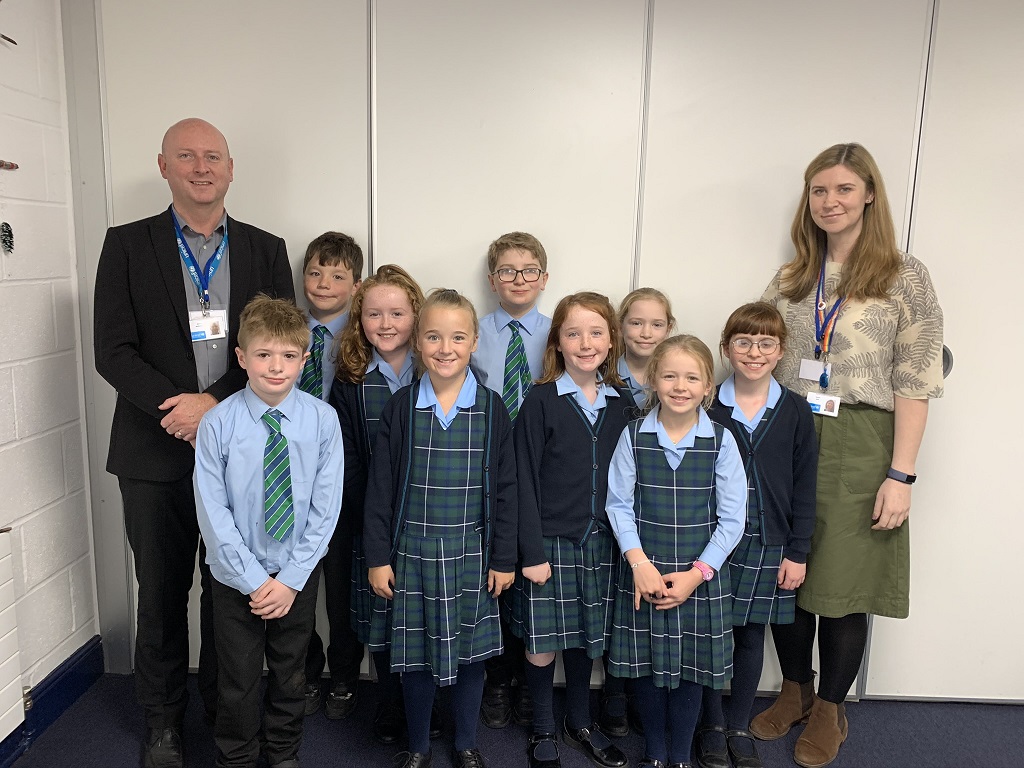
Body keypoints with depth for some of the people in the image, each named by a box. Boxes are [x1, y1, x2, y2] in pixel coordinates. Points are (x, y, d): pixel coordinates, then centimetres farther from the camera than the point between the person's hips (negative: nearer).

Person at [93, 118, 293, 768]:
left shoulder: (266, 250, 6)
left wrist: (214, 402, -14)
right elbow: (113, 350, -5)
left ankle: (224, 708, 33)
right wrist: (175, 407, -18)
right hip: (156, 455, 0)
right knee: (161, 594, 12)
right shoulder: (127, 245, 3)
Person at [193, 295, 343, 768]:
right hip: (236, 574, -1)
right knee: (239, 680, 13)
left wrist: (291, 578, -11)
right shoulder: (217, 424, -15)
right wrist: (253, 579, -13)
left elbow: (326, 507, -9)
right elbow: (212, 512, -11)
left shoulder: (323, 420, -12)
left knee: (290, 672, 19)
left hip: (298, 572, 1)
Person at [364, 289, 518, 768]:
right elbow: (380, 488, -1)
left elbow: (505, 489, -1)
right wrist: (377, 557, -2)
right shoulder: (401, 407, -4)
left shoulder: (491, 408, -4)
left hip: (471, 552, 0)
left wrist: (504, 558, -1)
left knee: (470, 651, 12)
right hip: (412, 551, 0)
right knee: (415, 654, 11)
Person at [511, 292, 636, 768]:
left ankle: (579, 723, 38)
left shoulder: (622, 402, 2)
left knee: (586, 638, 17)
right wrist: (531, 551, -12)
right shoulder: (541, 402, -9)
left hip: (601, 542, 3)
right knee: (542, 643, 7)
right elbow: (526, 481, -9)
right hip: (550, 542, -3)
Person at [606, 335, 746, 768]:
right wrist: (639, 562, -13)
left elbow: (732, 518, -5)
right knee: (646, 667, 12)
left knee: (690, 668, 11)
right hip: (644, 572, 1)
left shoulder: (721, 441, -7)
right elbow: (618, 504, -3)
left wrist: (696, 573, -9)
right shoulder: (634, 436, -5)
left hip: (701, 575, 0)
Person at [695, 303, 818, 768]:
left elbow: (804, 486, 2)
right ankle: (712, 725, 27)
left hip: (769, 544, 2)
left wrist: (797, 552, 0)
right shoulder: (707, 409, -5)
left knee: (751, 636, 13)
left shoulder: (794, 412, 0)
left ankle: (739, 726, 31)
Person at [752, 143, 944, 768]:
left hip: (860, 447, -4)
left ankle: (830, 708, 26)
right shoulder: (792, 279, 11)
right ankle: (796, 689, 32)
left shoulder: (904, 276, -2)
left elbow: (915, 384, -7)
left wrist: (900, 475, -13)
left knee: (844, 579, 4)